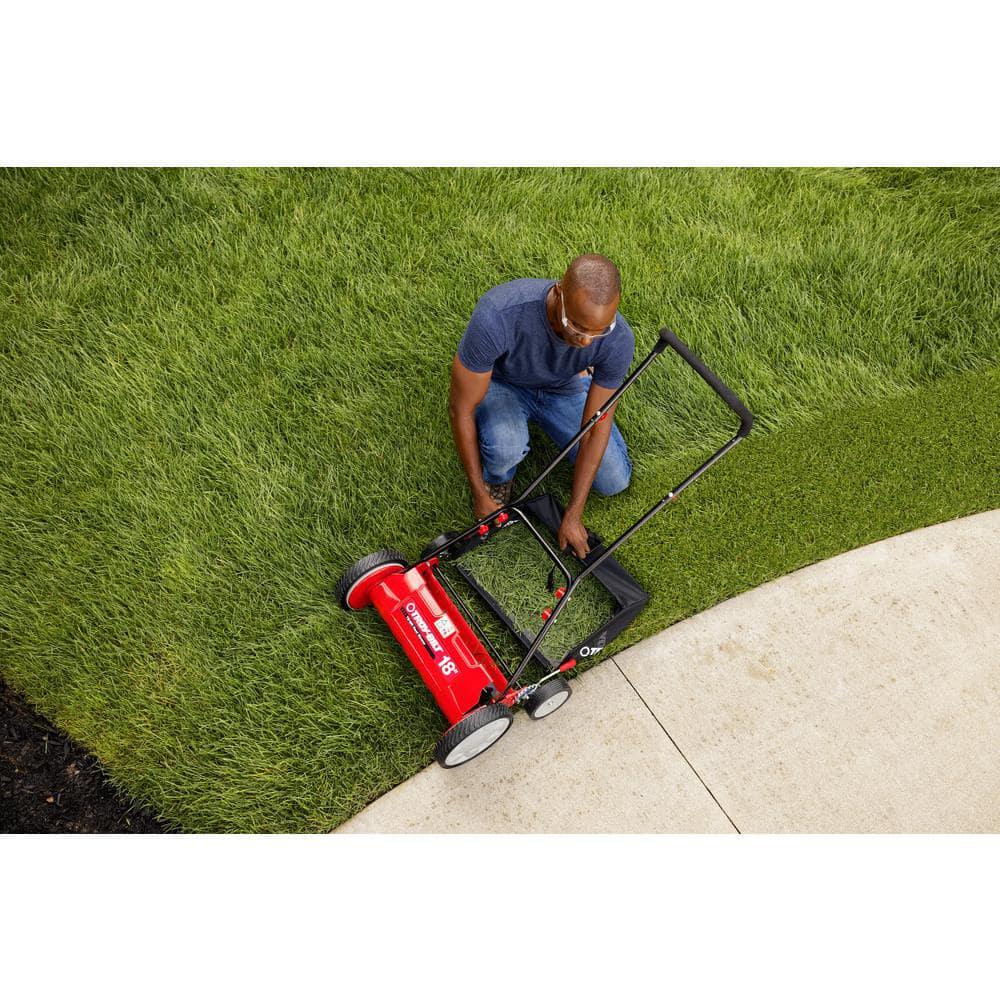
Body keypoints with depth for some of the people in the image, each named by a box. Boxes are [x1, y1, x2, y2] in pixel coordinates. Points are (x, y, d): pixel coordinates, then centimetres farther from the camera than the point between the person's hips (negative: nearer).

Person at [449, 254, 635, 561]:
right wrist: (481, 495, -21)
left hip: (564, 388, 3)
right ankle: (497, 477, 3)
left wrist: (573, 514, -17)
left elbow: (597, 429, -20)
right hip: (502, 383, -3)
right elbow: (460, 408, -28)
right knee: (506, 449, -36)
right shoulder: (496, 317, -41)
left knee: (614, 482, -2)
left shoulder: (618, 340, -32)